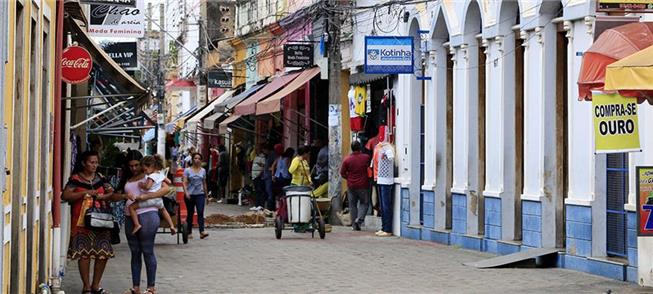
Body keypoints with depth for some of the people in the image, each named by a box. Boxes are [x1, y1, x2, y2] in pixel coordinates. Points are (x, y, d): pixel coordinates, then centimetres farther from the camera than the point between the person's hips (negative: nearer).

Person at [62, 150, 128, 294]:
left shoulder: (100, 178, 12)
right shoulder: (76, 179, -1)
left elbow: (111, 194, 7)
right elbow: (65, 196, -11)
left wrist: (122, 196, -15)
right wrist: (85, 193, -17)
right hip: (82, 221, -4)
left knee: (104, 253, 3)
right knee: (84, 253, -3)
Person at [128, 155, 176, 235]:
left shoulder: (151, 176, -17)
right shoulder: (161, 175, 8)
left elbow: (147, 186, -29)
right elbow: (169, 182, 17)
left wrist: (141, 185, -11)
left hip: (150, 198, -9)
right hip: (159, 199, 9)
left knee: (131, 207, -5)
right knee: (163, 210, 37)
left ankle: (137, 224, -14)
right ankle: (172, 226, 32)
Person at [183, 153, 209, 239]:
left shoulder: (203, 171, 10)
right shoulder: (187, 170, 0)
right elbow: (185, 183, -8)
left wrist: (206, 194, 19)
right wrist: (186, 192, -23)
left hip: (200, 194, 1)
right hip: (190, 194, -1)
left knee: (200, 212, -13)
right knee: (190, 213, 6)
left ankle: (202, 232, -24)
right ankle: (189, 233, 15)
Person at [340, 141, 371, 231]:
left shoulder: (347, 160, -6)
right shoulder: (366, 158, -8)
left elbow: (342, 173, -2)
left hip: (351, 186, 1)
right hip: (363, 185, -1)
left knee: (352, 205, 10)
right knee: (364, 203, 13)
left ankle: (355, 225, 8)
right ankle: (359, 218, -9)